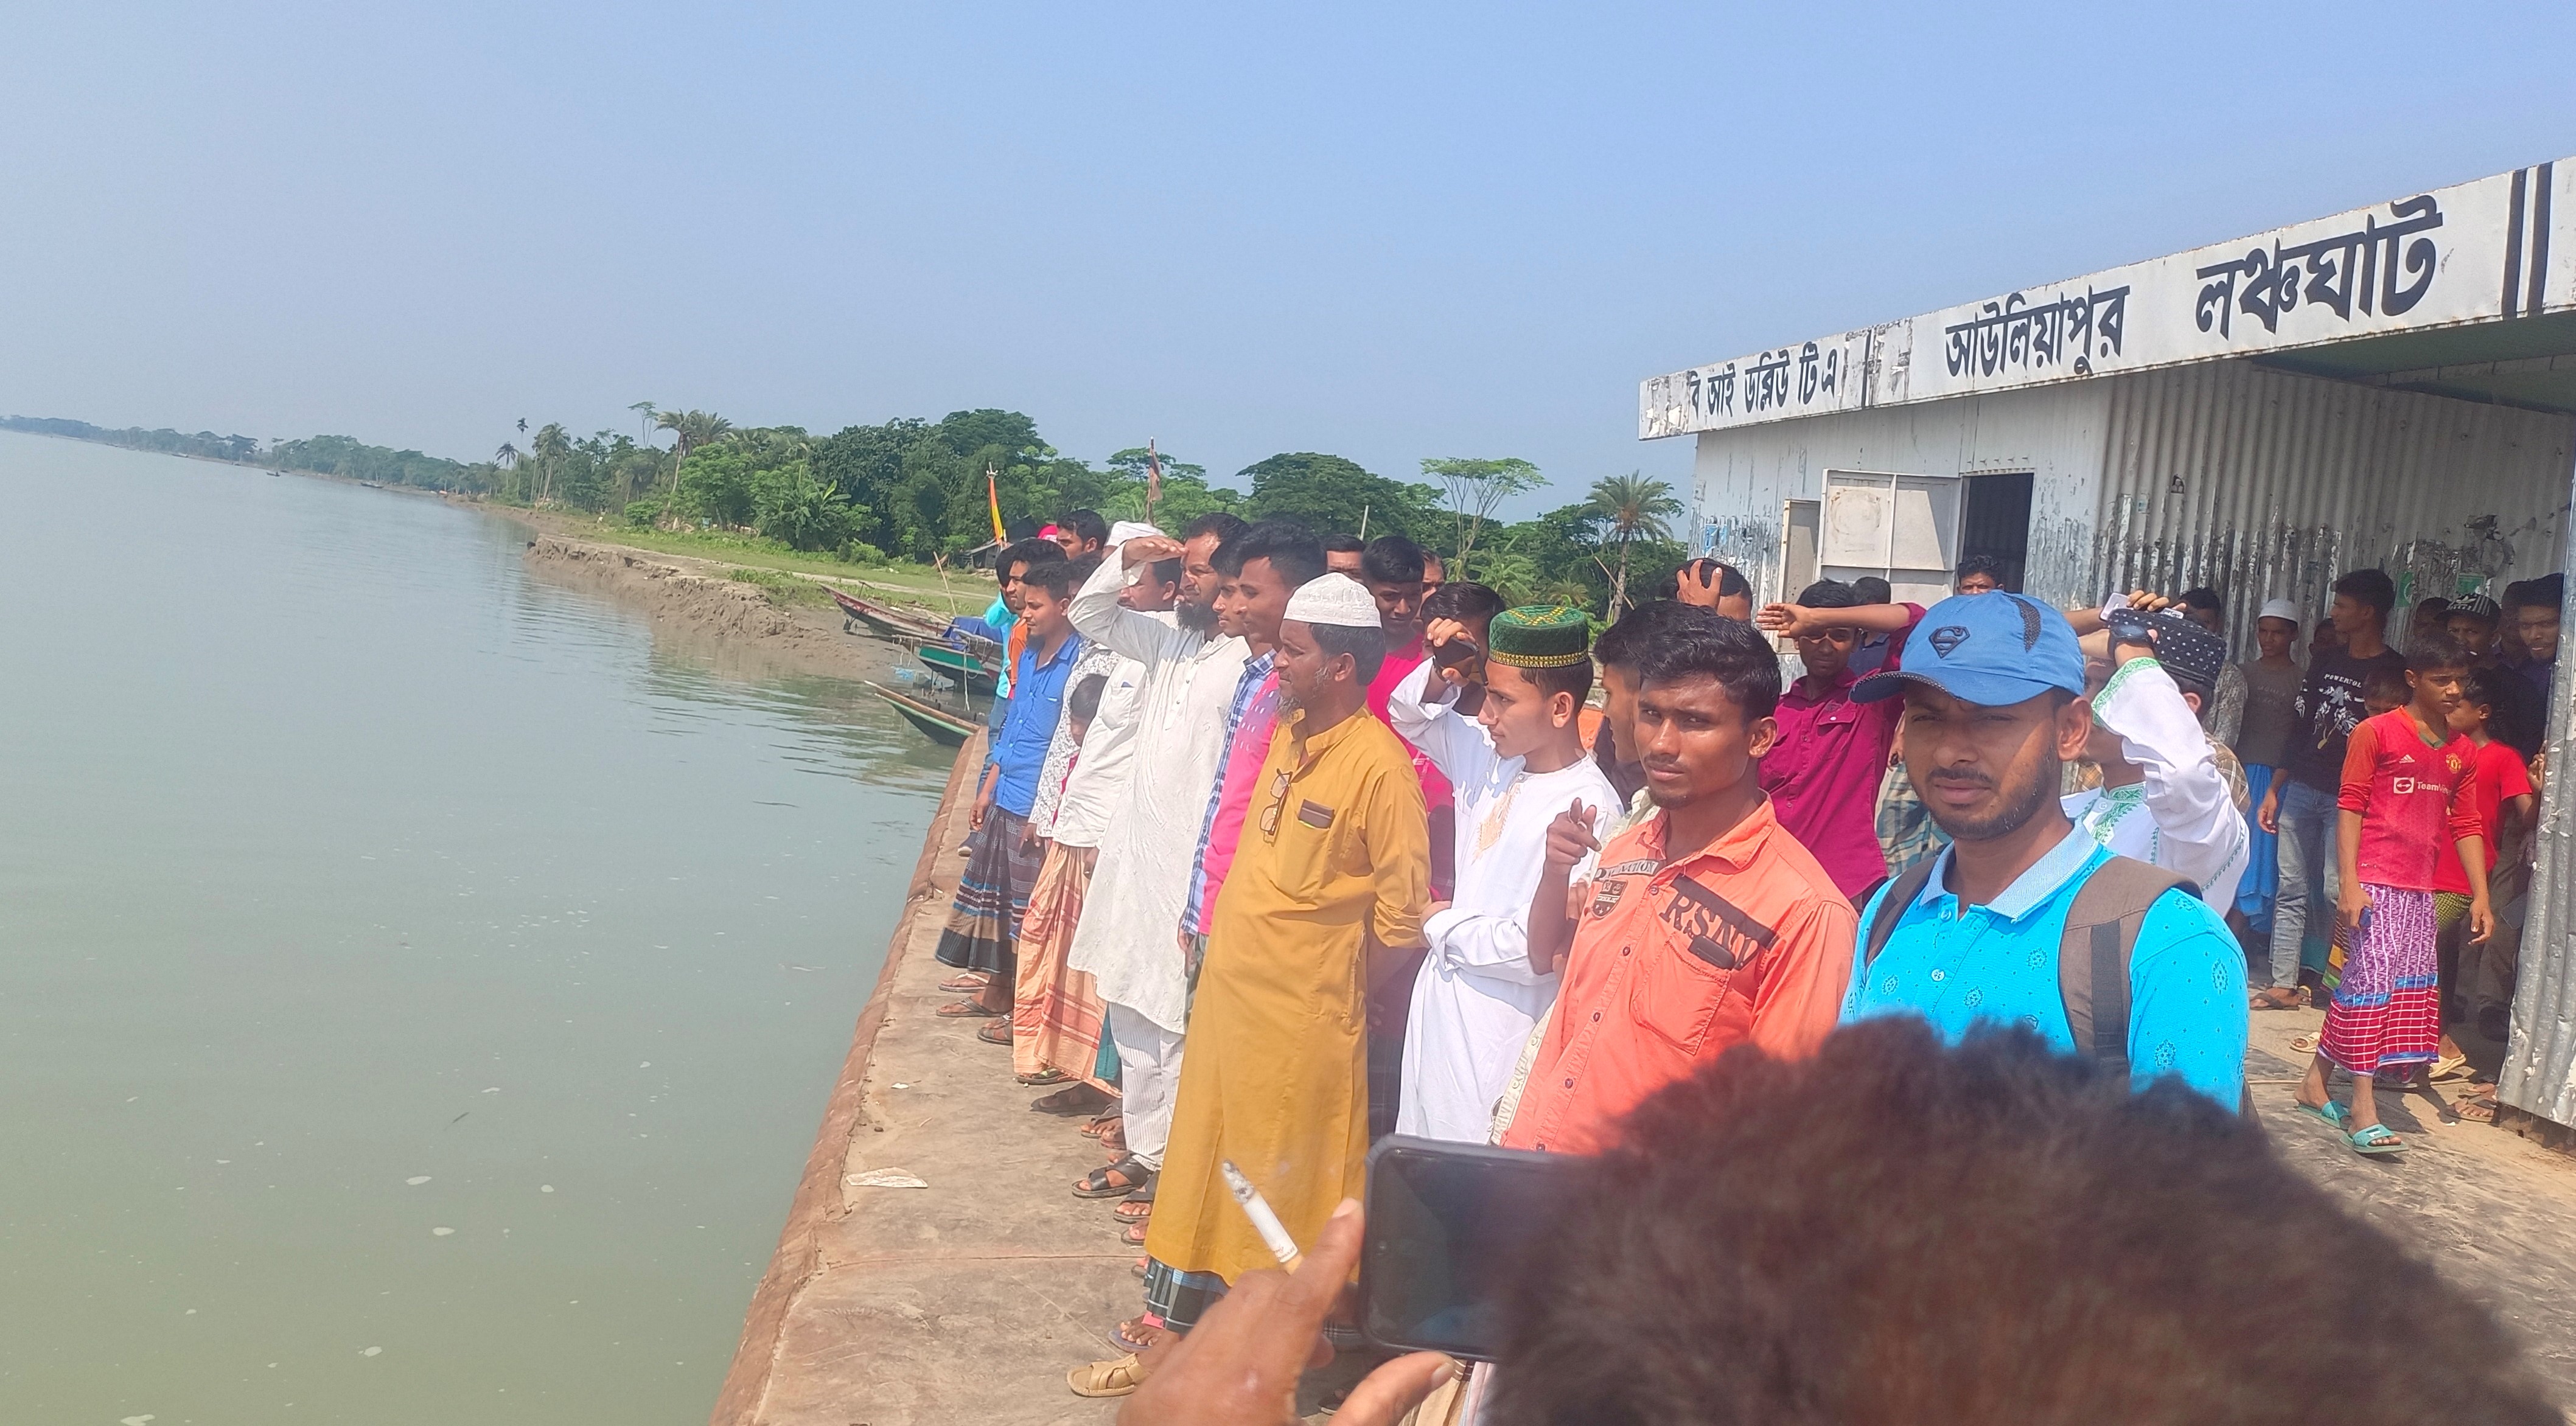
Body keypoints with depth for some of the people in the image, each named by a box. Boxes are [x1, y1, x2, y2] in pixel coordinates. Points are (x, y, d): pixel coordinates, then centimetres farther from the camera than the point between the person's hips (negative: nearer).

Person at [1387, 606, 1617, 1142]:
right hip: (1443, 996, 8)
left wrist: (1441, 926, -9)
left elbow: (1535, 948, -25)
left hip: (1500, 1031, -8)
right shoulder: (1493, 760, 2)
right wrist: (1439, 676, -2)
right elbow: (1410, 717, 20)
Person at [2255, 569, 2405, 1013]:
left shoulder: (2395, 671, -4)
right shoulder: (2325, 661, 13)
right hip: (2302, 789, 6)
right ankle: (2283, 984, 11)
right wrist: (2274, 788, 13)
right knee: (2291, 890, 6)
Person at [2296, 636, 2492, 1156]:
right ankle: (2364, 1112, -7)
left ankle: (2316, 1082, 20)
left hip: (2420, 890, 7)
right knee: (2372, 981, -9)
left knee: (2407, 990, 9)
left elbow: (2466, 825, 14)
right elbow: (2349, 807, -8)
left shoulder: (2461, 751, 12)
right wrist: (2349, 883, -15)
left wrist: (2481, 895, 7)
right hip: (2375, 883, -7)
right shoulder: (2376, 732, -6)